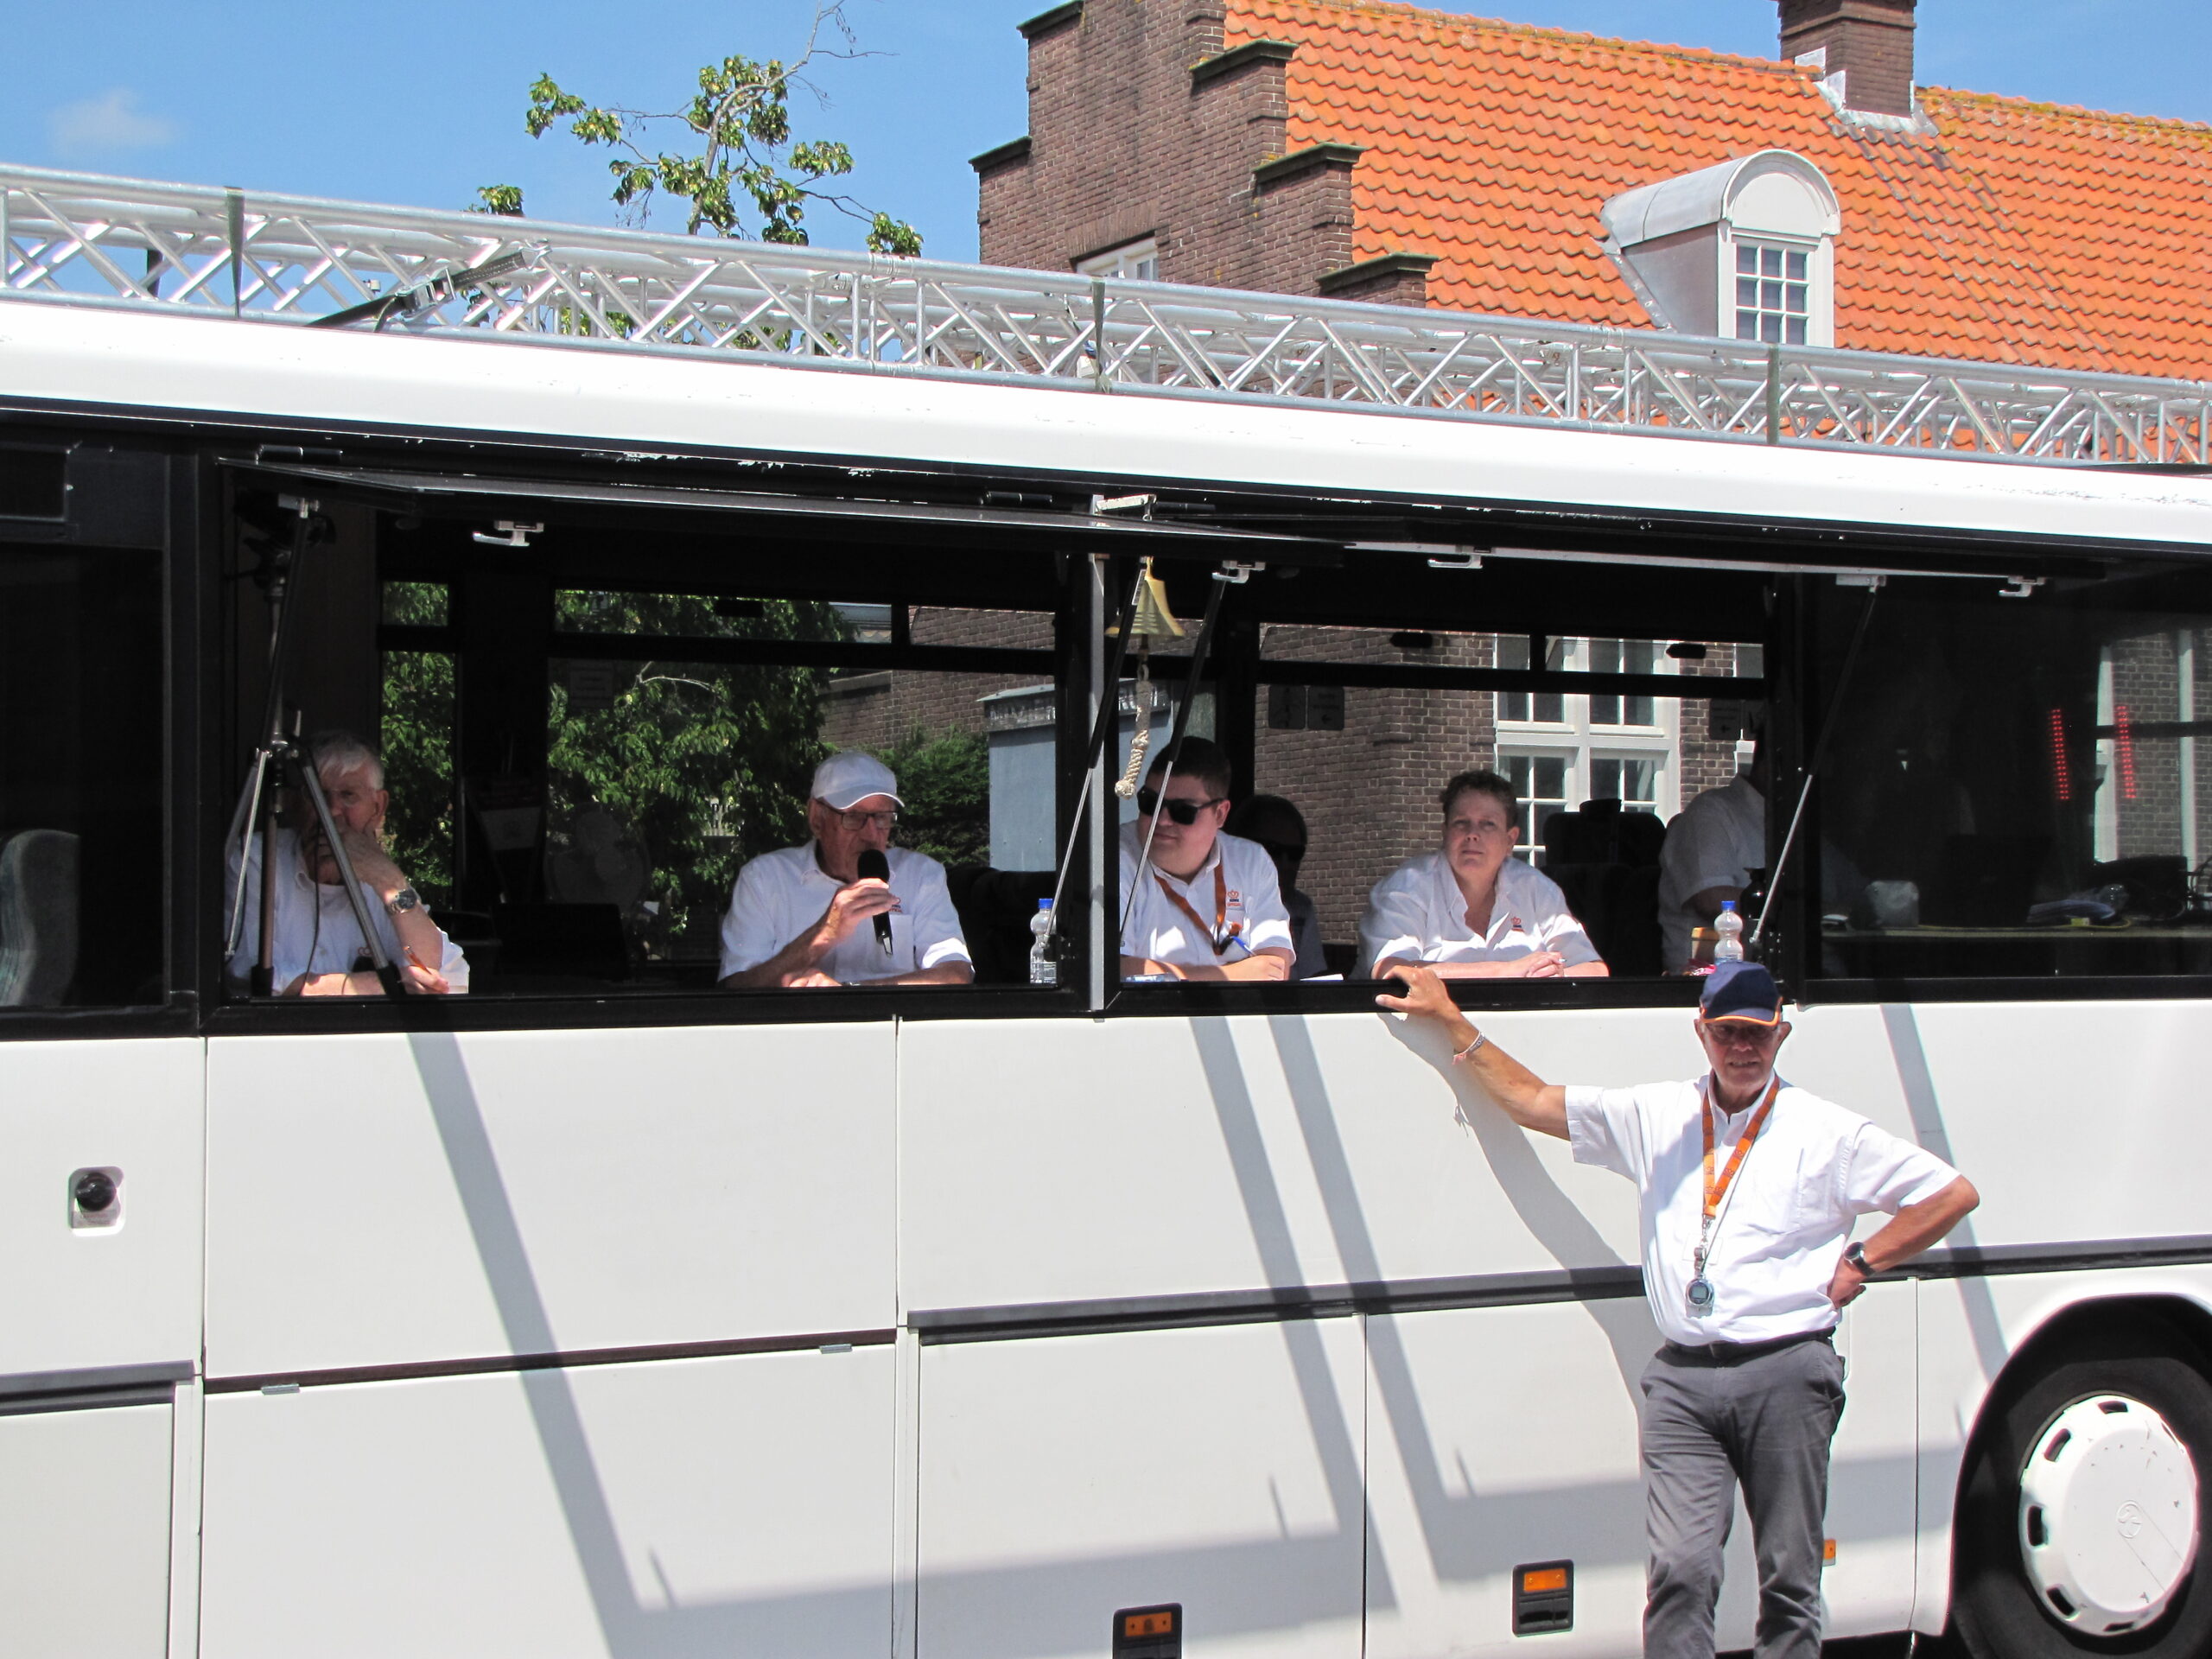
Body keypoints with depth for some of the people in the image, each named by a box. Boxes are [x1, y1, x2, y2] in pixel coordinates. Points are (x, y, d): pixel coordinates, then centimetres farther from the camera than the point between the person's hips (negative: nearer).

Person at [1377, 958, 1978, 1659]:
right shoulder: (1655, 1115, 14)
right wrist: (1451, 1022, 14)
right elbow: (1531, 1101, 19)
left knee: (1789, 1582, 3)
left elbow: (1953, 1194, 8)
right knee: (1679, 1572, -10)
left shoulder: (1827, 1132, 6)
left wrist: (1859, 1263, 3)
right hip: (1681, 1376, 2)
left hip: (1786, 1373, -1)